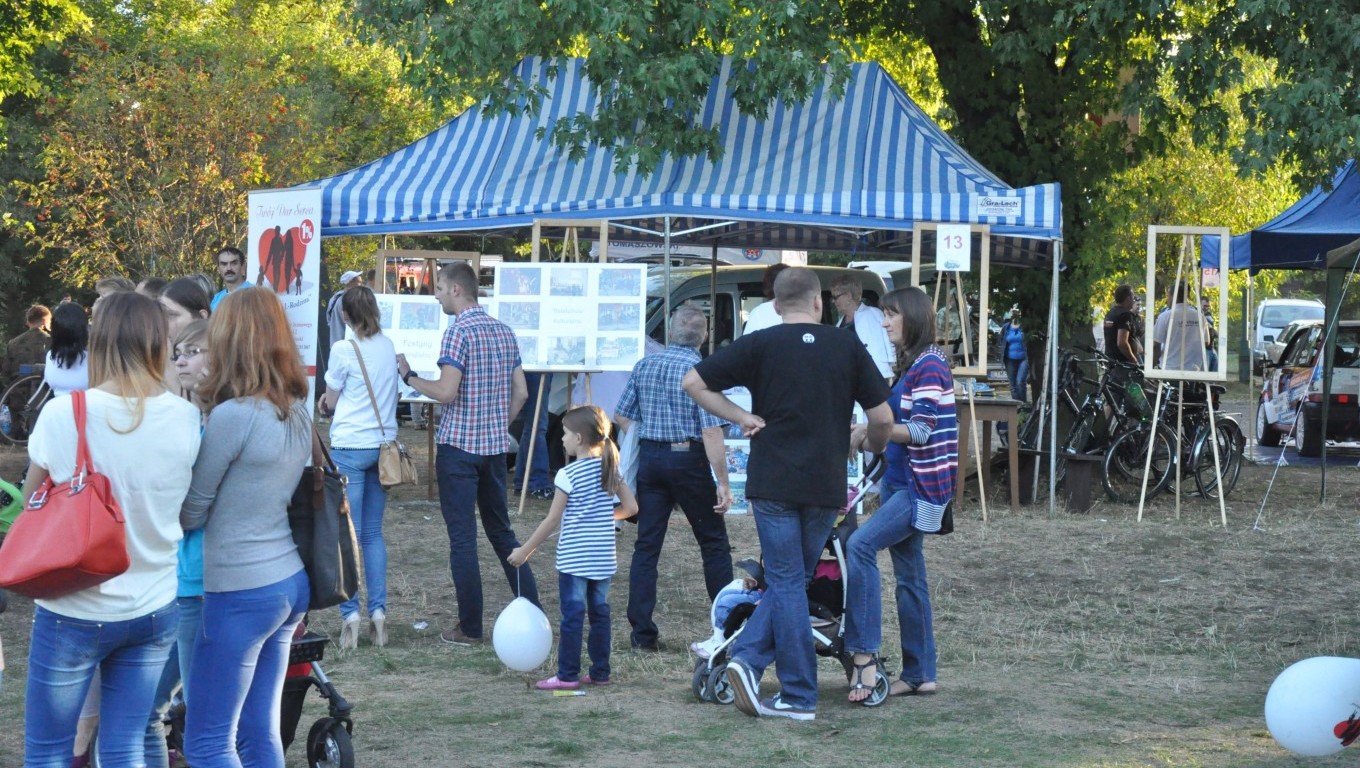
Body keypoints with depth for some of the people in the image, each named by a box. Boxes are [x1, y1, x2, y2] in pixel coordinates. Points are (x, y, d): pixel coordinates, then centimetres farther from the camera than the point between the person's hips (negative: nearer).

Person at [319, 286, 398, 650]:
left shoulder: (344, 349, -11)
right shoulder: (388, 346, 6)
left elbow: (330, 401, -2)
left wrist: (327, 405, 21)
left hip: (350, 447, -5)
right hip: (384, 442, 5)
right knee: (373, 533, 11)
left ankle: (350, 614, -5)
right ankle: (378, 612, 8)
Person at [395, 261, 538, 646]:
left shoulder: (459, 331, -14)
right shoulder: (504, 331, 10)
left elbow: (446, 392, -20)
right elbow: (520, 392, 12)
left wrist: (409, 376, -7)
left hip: (459, 445, -7)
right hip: (495, 446, 7)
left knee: (462, 536, -1)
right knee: (501, 531, 17)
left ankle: (470, 628, 3)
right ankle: (532, 612, 16)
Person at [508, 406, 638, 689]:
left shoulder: (568, 475, -12)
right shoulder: (610, 468, 5)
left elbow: (552, 521, -10)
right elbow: (630, 507, 6)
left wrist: (525, 551, -2)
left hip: (574, 558, -6)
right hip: (604, 558, 6)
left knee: (572, 615, -1)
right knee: (600, 613, 12)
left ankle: (567, 675, 2)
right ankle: (600, 672, 17)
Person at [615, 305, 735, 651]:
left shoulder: (644, 366, 5)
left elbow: (622, 416, 10)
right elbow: (711, 431, -17)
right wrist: (723, 483, -16)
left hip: (649, 458, 4)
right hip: (688, 458, -4)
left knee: (646, 545, 5)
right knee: (713, 541, 9)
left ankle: (642, 632, 3)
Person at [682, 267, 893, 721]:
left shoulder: (760, 345, -1)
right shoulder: (848, 347, 3)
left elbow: (693, 382, -5)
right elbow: (882, 418, 2)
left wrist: (741, 417, 3)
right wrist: (872, 447, 23)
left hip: (773, 483, -1)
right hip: (827, 487, 1)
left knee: (787, 583, 4)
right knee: (793, 580, 14)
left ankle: (800, 697, 1)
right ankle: (750, 658, 0)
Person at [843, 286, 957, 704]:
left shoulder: (930, 365, -13)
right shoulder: (910, 364, 17)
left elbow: (923, 431, -21)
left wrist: (870, 430, -20)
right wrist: (871, 434, 11)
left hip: (921, 486, -10)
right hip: (903, 483, 10)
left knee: (860, 545, -22)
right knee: (909, 576, 10)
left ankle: (863, 653, -21)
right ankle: (919, 674, 16)